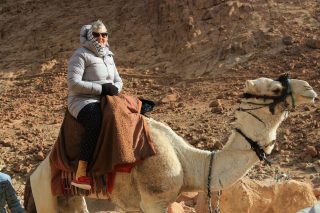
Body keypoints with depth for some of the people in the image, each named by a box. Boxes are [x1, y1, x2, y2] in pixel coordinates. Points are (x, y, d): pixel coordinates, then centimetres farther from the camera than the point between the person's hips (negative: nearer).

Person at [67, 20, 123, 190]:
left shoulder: (108, 56, 19)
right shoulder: (81, 55, -6)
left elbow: (118, 80, 23)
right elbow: (73, 83, -16)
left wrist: (115, 89, -3)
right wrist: (101, 88, -19)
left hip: (105, 102, 8)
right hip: (82, 101, -8)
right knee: (96, 121, -38)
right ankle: (80, 174, -40)